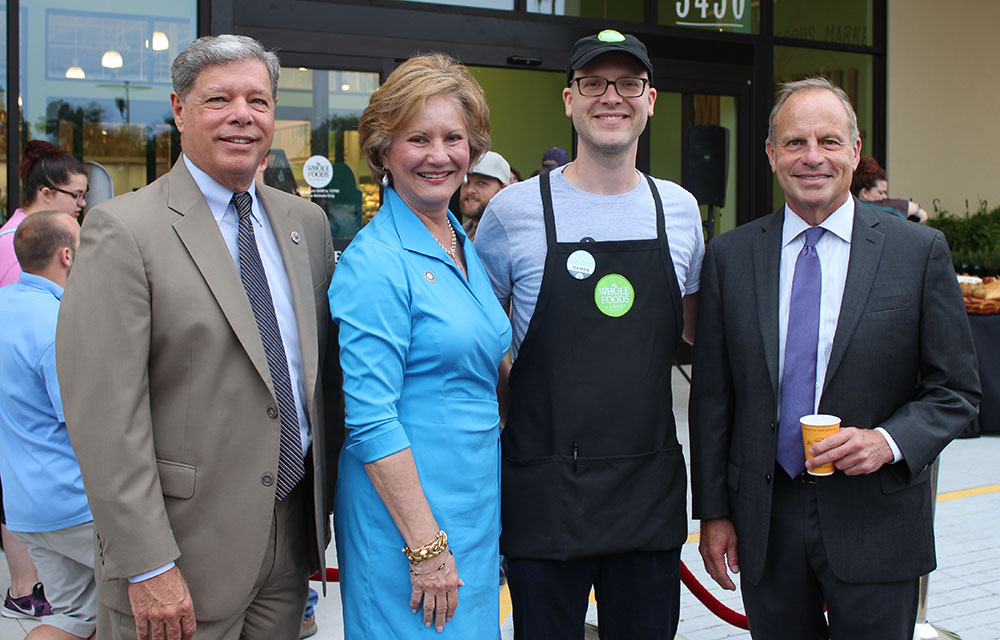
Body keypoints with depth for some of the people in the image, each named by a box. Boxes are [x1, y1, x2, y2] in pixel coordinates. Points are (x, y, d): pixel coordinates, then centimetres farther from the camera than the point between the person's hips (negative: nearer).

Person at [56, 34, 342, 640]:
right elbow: (105, 416, -16)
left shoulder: (306, 222, 8)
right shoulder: (123, 230, -11)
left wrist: (328, 499, 12)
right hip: (187, 545, -5)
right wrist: (147, 567, -18)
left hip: (293, 537, 6)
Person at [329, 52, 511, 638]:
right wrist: (426, 545, -20)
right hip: (407, 508, -8)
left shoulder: (466, 250, 10)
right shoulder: (374, 264, -15)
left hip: (477, 500, 8)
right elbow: (370, 419, -19)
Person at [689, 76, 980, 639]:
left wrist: (889, 441, -17)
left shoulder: (920, 251, -3)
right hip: (765, 521, 2)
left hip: (876, 523, -1)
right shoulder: (730, 256, 2)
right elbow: (712, 396, 5)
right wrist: (713, 509, 3)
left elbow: (958, 389, 1)